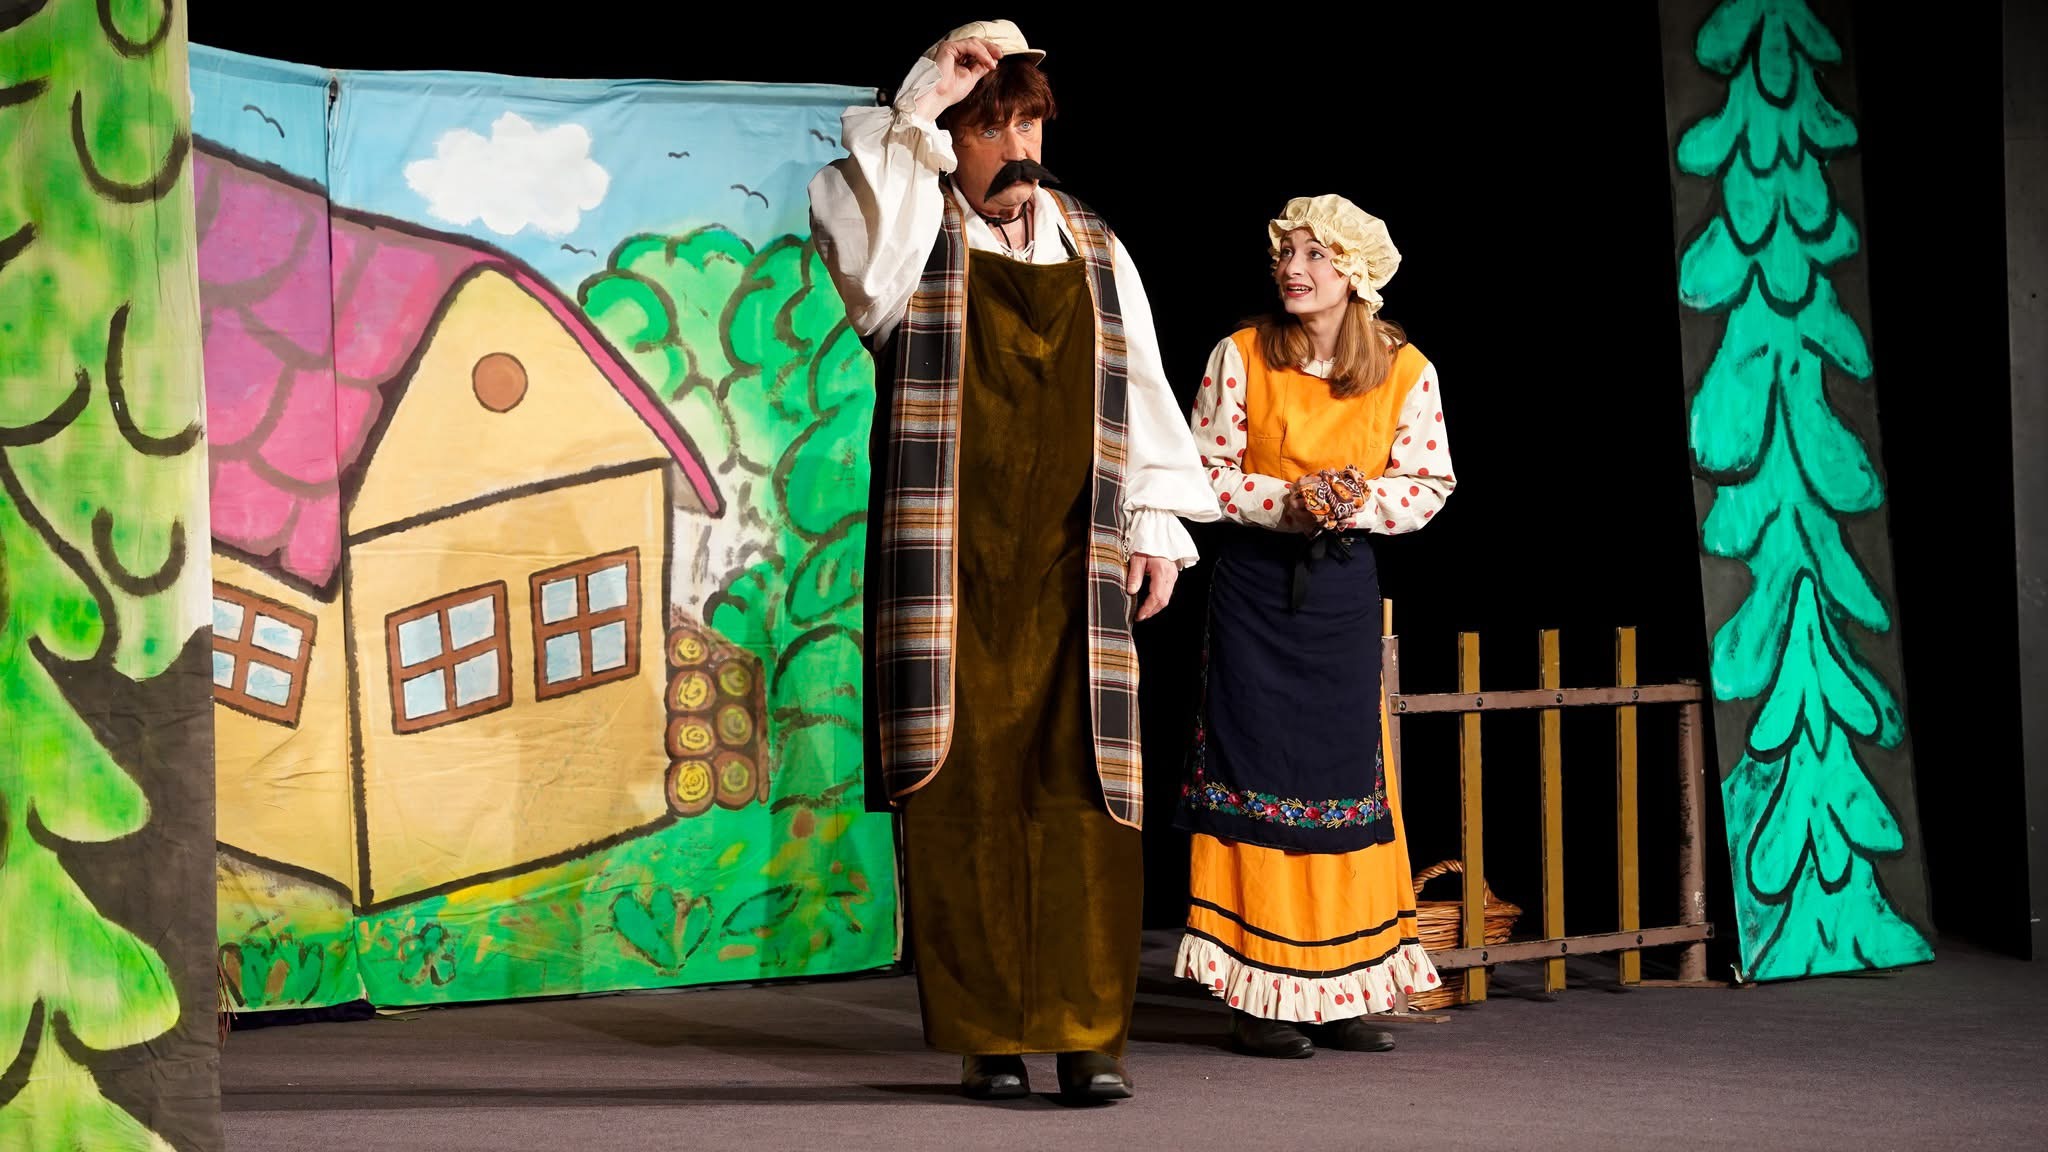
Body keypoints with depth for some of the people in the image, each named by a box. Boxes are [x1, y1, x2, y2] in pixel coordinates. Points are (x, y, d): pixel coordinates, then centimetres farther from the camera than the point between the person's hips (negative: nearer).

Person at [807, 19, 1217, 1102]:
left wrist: (1159, 524, 10)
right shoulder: (915, 238, 5)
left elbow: (1141, 396, 18)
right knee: (962, 790, -4)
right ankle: (987, 1033, 3)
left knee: (1082, 791, -5)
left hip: (1071, 567, 2)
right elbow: (842, 211, -18)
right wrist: (920, 107, -16)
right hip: (947, 565, -2)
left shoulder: (1095, 252, 16)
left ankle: (1088, 1030, -1)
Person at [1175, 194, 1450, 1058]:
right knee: (1256, 774, -4)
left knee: (1347, 775, 4)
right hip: (1253, 585, -2)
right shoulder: (1239, 356, -4)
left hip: (1344, 589, 2)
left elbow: (1431, 484, 1)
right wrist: (1284, 500, -18)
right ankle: (1259, 996, -1)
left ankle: (1339, 991, 11)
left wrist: (1360, 501, -17)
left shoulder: (1406, 370, 0)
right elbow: (1202, 470, -3)